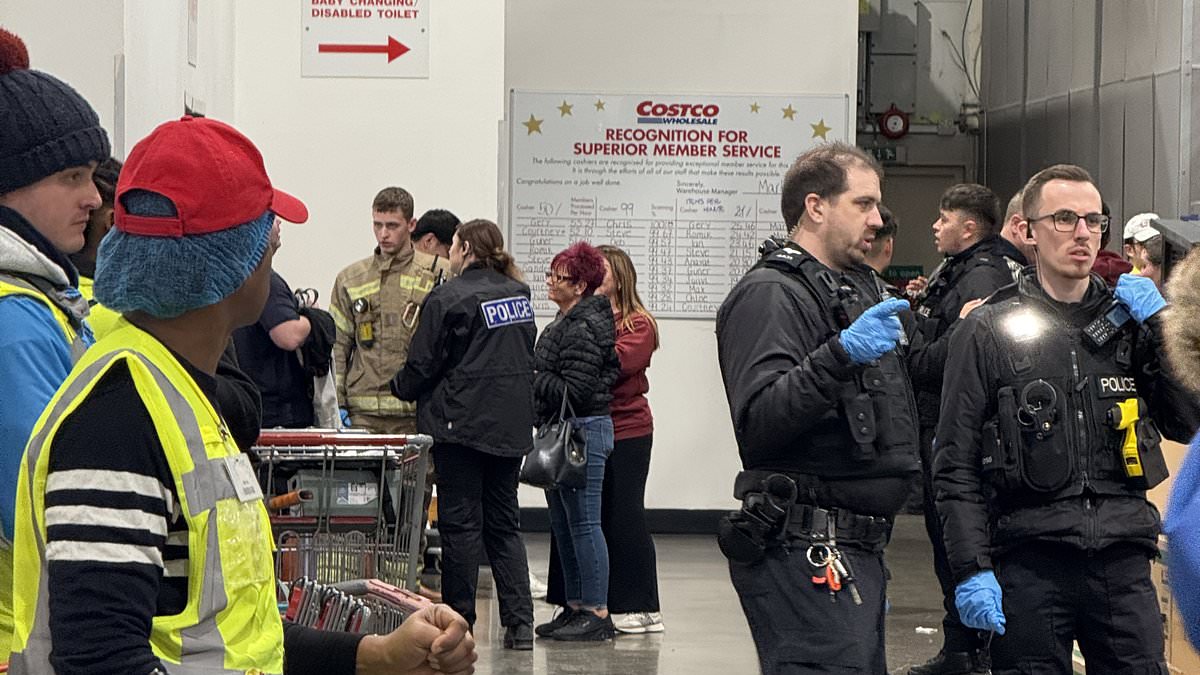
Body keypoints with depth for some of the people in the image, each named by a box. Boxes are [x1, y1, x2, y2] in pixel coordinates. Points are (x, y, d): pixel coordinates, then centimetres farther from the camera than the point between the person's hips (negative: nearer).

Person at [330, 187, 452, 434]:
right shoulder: (350, 279, 13)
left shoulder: (440, 274, 4)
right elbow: (338, 346, 12)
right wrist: (337, 405, 5)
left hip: (418, 412, -2)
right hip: (364, 412, 2)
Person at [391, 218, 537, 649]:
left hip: (462, 423, -6)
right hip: (512, 425, 6)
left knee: (461, 521, 2)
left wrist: (400, 388, 12)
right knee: (504, 523, 10)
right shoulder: (518, 294, 9)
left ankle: (459, 620, 6)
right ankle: (519, 622, 3)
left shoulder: (450, 297, -11)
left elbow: (423, 364, -7)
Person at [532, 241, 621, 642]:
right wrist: (532, 379, 8)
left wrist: (530, 378, -14)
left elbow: (573, 391, -22)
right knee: (563, 525, 13)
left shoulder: (584, 328, -17)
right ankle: (575, 607, 20)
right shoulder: (565, 322, 16)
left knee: (583, 523, -7)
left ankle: (597, 613, -3)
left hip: (583, 431, -11)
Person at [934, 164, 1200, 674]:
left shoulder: (1127, 321, 13)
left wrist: (1159, 328, -1)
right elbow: (955, 465, -1)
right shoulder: (989, 331, 1)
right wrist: (971, 570, -9)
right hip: (1029, 560, -3)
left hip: (1122, 560, 3)